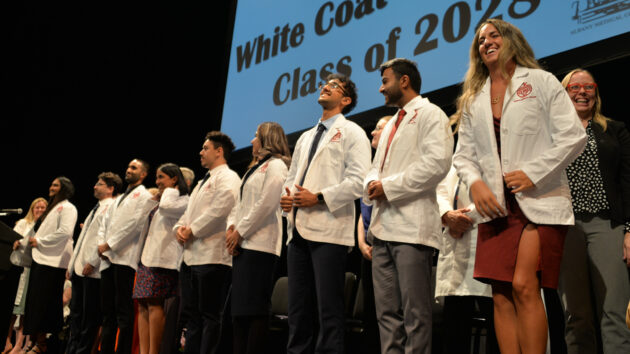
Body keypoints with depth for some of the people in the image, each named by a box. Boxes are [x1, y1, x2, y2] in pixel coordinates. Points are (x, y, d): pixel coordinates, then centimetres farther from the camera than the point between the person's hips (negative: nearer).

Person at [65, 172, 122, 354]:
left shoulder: (111, 208, -7)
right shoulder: (97, 208, 22)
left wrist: (93, 262, -20)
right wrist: (72, 264, 20)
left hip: (93, 270, -9)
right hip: (79, 269, 9)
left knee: (90, 314, -3)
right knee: (76, 311, 11)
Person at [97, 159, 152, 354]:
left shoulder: (144, 195, 2)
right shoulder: (119, 199, 28)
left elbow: (135, 224, -10)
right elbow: (105, 224, 22)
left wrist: (109, 244, -10)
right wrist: (101, 244, 2)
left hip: (125, 258, -8)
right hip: (108, 259, 8)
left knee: (123, 309, -10)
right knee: (107, 310, 8)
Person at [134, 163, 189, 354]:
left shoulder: (182, 200, -1)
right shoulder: (158, 202, 27)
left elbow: (166, 207, -21)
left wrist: (170, 190, -2)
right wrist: (154, 198, 22)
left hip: (162, 258, -9)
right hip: (146, 257, 9)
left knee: (154, 303, -13)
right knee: (143, 305, 2)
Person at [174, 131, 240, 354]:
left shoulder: (228, 178, -3)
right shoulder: (202, 183, 27)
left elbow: (219, 210, -17)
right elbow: (188, 212, 26)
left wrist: (192, 230, -12)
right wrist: (180, 228, 4)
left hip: (212, 255, -9)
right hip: (191, 256, 9)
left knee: (210, 315, -7)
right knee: (192, 313, 10)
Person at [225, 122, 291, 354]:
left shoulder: (275, 165, -2)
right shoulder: (255, 167, 26)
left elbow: (266, 204, -14)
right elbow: (241, 203, 22)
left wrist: (241, 232, -12)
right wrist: (231, 228, 4)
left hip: (259, 245, -9)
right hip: (242, 245, 9)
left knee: (255, 307, -12)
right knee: (239, 307, 6)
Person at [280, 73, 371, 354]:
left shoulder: (351, 133, 3)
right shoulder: (306, 137, 26)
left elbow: (358, 181, -9)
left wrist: (319, 198, -15)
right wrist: (286, 197, 4)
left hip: (328, 229, -7)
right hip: (299, 229, 7)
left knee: (329, 308, -6)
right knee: (298, 308, 9)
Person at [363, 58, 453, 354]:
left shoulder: (430, 114, 0)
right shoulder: (391, 124, 27)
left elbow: (437, 163, -15)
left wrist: (389, 186, -12)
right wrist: (372, 184, 2)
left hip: (412, 226, -8)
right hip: (383, 226, 9)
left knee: (415, 312, -6)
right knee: (387, 311, 7)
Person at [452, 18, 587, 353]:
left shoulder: (541, 81, 6)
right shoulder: (472, 99, 18)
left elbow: (573, 136, -2)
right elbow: (464, 153, 14)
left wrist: (532, 173, -12)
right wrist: (475, 182, -6)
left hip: (539, 202, -4)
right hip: (496, 206, 4)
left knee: (524, 287, -17)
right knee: (502, 296, -1)